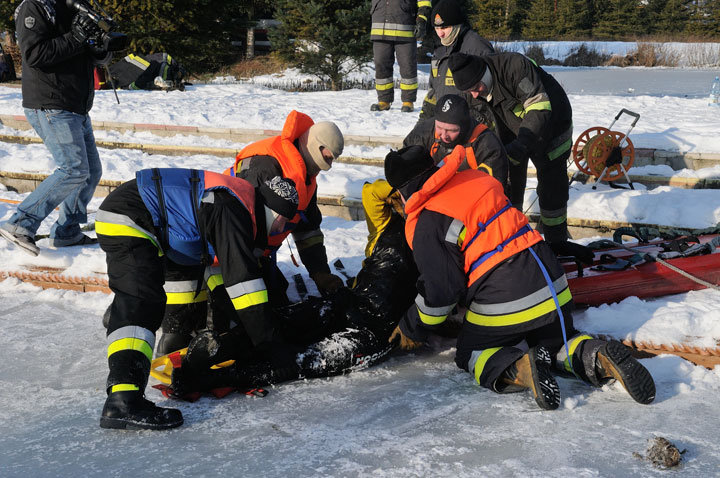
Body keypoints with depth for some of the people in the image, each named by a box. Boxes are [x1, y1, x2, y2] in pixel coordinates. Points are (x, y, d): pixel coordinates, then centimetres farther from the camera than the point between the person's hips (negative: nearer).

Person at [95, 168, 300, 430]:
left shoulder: (239, 204, 12)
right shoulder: (231, 209, -19)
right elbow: (242, 278, -24)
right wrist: (270, 345, -19)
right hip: (126, 219, -11)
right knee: (142, 300, -26)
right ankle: (123, 399, -40)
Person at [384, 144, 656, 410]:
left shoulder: (425, 224, -9)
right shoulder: (475, 179, 13)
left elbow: (440, 291, -7)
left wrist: (412, 329, 9)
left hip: (503, 305, -6)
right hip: (552, 288, 7)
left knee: (471, 353, 17)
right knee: (557, 340, 29)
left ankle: (517, 369, -14)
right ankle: (599, 358, -2)